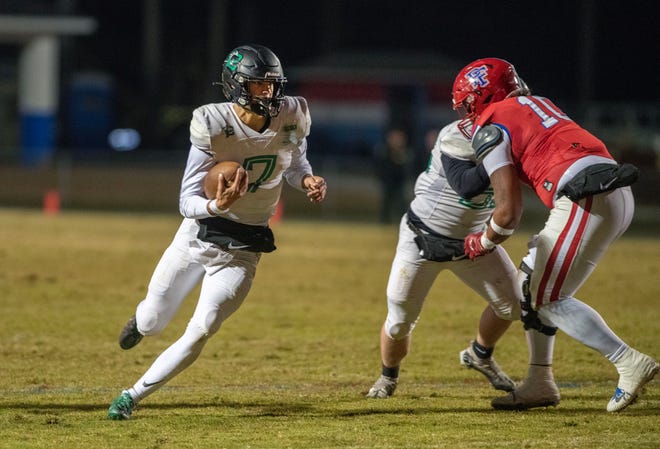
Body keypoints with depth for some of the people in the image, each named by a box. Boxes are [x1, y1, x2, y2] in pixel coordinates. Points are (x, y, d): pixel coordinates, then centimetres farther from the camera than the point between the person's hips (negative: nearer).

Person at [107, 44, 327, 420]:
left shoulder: (292, 117, -10)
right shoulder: (213, 125, -20)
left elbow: (295, 163, 12)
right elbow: (188, 202, -20)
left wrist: (308, 180, -12)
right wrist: (217, 205, -42)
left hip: (242, 249, 1)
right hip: (197, 234, -1)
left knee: (199, 333, -12)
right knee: (153, 322, 11)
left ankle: (133, 396, 4)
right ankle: (141, 320, 51)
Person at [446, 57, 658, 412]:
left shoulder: (490, 130, 1)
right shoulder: (536, 102, 25)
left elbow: (509, 213, -5)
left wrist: (483, 243, 14)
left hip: (587, 199, -9)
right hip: (618, 193, 9)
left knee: (548, 299, -2)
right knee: (534, 281, 19)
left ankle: (629, 363, -10)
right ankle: (540, 383, 22)